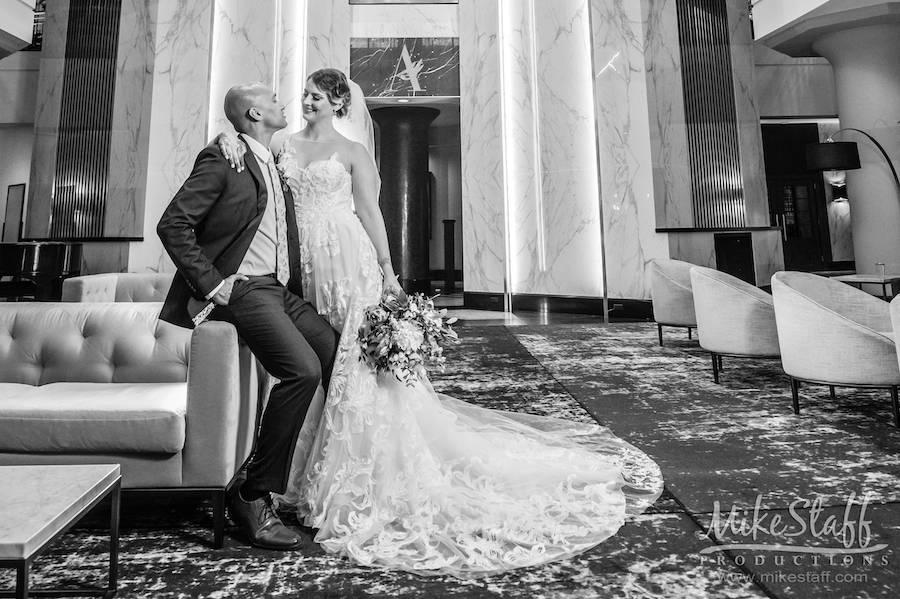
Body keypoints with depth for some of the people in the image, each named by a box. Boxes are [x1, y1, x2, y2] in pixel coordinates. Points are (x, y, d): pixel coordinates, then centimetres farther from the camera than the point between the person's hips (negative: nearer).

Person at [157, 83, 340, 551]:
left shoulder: (275, 165, 22)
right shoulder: (222, 159, -3)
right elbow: (172, 225, -10)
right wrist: (212, 284, -15)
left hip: (281, 290, 8)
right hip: (244, 289, -8)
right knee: (303, 370, -27)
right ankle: (253, 497, -13)